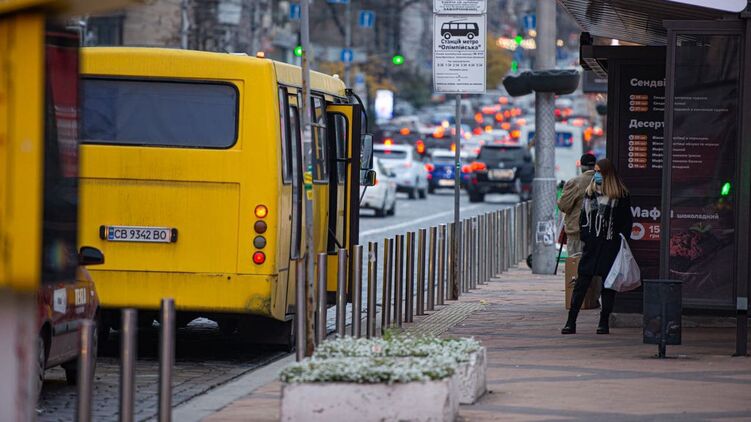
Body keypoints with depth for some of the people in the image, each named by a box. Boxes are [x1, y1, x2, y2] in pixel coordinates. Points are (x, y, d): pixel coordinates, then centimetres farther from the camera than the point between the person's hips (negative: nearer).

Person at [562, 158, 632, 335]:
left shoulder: (621, 195, 0)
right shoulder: (590, 192, 12)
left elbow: (627, 221, -1)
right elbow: (583, 217, 16)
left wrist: (622, 242, -8)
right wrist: (584, 235, 4)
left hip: (610, 246, -3)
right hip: (591, 245, 3)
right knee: (581, 282, -3)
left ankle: (604, 322, 10)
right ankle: (571, 322, -4)